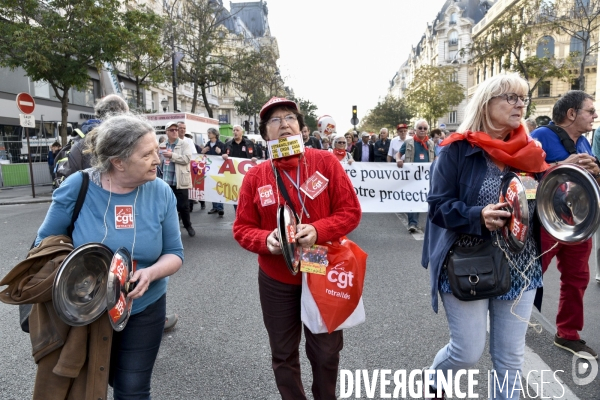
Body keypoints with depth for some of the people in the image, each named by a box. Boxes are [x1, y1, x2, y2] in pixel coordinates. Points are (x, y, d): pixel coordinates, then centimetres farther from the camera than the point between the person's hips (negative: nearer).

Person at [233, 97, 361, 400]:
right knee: (284, 355, 17)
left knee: (326, 352, 16)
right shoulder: (255, 176, -5)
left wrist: (318, 230, -24)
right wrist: (266, 240, -22)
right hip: (276, 280, 1)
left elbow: (350, 211, -8)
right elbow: (243, 228, -1)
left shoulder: (325, 162, -8)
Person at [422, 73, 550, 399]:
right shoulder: (457, 150, -10)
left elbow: (540, 204, 11)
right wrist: (478, 216, -29)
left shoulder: (528, 152, 5)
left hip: (519, 270, 5)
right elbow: (438, 205, -13)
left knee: (511, 358, 12)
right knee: (468, 352, 5)